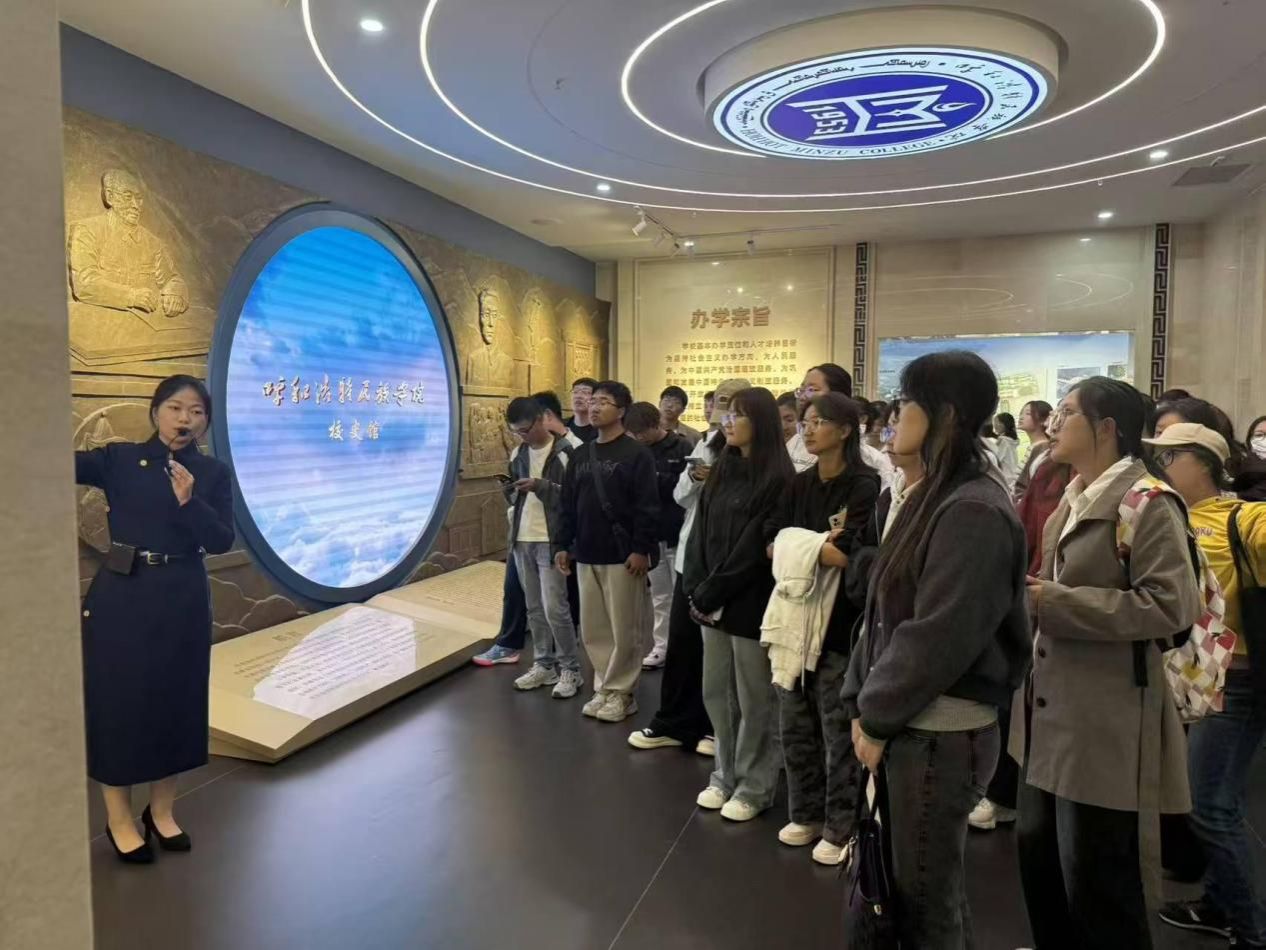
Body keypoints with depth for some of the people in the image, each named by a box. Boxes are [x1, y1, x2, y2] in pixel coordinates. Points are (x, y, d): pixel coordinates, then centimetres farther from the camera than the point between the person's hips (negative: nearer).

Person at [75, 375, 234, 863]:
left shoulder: (213, 473, 1)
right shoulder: (119, 459, -1)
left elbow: (221, 541, -7)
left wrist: (190, 502, -21)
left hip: (183, 600, 2)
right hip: (121, 597, -2)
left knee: (175, 702, 10)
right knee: (118, 701, 5)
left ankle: (162, 812, 30)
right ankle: (119, 821, 24)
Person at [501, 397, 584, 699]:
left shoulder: (565, 452, -8)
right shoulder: (519, 454, 12)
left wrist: (541, 485, -23)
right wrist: (512, 491, -3)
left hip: (551, 541, -6)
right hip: (522, 540, 6)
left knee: (555, 609, -5)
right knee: (534, 608, 11)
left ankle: (570, 669, 8)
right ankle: (544, 665, 23)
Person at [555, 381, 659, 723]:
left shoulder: (636, 454, -8)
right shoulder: (582, 454, 13)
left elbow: (647, 507, -13)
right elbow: (569, 505, 15)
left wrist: (640, 549, -18)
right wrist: (564, 545, 11)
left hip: (622, 556, -6)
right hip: (587, 555, 7)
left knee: (623, 629, 2)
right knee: (593, 628, 11)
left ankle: (620, 692, 14)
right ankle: (605, 687, 23)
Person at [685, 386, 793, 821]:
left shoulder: (777, 479, -11)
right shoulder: (722, 470, 11)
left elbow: (754, 546, -15)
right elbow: (701, 531, 8)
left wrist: (711, 592, -13)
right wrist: (696, 588, -2)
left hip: (750, 602, -7)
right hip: (712, 600, 7)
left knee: (753, 698, 6)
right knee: (717, 693, 14)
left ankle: (754, 786, 21)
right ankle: (725, 776, 29)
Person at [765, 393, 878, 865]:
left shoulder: (864, 486, -10)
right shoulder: (800, 484, 10)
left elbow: (848, 554, -19)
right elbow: (772, 546, 4)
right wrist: (821, 546, -11)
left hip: (838, 621, -6)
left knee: (839, 732, 6)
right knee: (795, 726, 14)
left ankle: (841, 827, 22)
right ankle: (805, 814, 31)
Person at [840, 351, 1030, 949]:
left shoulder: (974, 511, -19)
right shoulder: (938, 495, 11)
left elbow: (939, 635, -22)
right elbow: (888, 611, 10)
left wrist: (877, 718, -11)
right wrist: (863, 700, 6)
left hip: (939, 733, -9)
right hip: (912, 724, 9)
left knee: (924, 897, 7)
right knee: (931, 886, 22)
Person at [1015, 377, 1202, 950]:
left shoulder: (1147, 501, -13)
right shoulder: (1073, 500, 13)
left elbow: (1170, 605, -22)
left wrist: (1053, 601, -21)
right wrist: (1028, 589, 6)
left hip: (1105, 717, -8)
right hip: (1054, 705, 8)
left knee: (1095, 877, 4)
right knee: (1038, 850, 18)